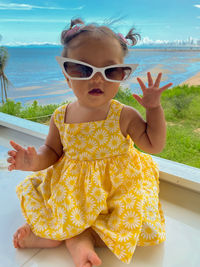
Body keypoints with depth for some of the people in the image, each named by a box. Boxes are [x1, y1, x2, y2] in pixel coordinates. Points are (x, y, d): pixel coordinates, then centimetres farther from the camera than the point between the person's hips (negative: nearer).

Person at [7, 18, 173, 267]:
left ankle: (71, 235, -8)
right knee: (33, 190, -2)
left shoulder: (124, 116, -15)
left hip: (116, 187, -2)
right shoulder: (61, 117, -9)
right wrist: (35, 161, -18)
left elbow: (154, 145, -8)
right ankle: (78, 239, -8)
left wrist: (154, 108, -16)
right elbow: (53, 150, 4)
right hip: (71, 187, 3)